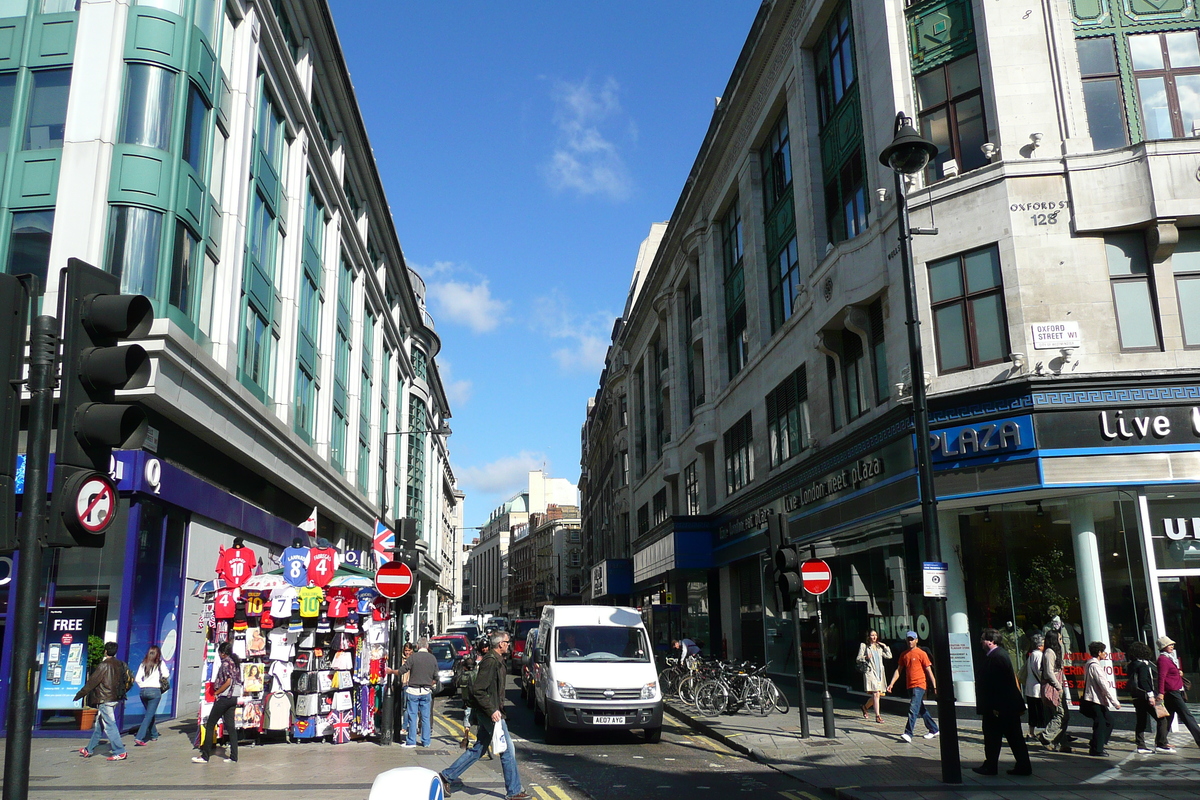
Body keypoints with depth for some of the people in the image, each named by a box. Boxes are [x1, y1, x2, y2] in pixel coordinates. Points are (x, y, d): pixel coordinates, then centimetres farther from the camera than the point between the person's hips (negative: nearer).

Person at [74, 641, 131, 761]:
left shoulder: (104, 665, -14)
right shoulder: (120, 664, 8)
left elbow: (92, 682, -12)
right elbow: (130, 680, 12)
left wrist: (79, 694, -2)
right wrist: (121, 692, 25)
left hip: (105, 700, -9)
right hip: (115, 698, 9)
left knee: (109, 725, -6)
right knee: (99, 724, 20)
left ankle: (120, 752, -8)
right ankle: (89, 750, 31)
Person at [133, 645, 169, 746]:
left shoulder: (144, 664, 9)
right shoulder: (160, 664, -1)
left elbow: (137, 679, 2)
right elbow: (166, 674, -12)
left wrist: (143, 686, 12)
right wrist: (161, 678, 8)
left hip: (143, 691, 5)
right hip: (155, 691, -5)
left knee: (150, 713, 20)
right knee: (149, 715, -4)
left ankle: (154, 735, 31)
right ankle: (139, 738, -15)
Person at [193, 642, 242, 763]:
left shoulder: (226, 663, -12)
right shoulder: (236, 662, 13)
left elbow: (228, 682, -20)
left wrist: (216, 692, -10)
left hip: (224, 698, -8)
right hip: (234, 698, 8)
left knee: (210, 725, 1)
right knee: (230, 726, 8)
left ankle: (205, 756, 2)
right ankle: (233, 756, 4)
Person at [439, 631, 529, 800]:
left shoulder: (497, 661, 13)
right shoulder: (491, 662, -18)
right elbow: (478, 690, -23)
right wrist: (492, 710, -23)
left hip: (489, 712, 10)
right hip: (491, 713, -10)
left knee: (477, 750, 14)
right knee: (508, 750, -2)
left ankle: (446, 776, 20)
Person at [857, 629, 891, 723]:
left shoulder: (879, 647, 19)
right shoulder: (864, 646, 3)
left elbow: (889, 656, 16)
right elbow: (858, 659, 0)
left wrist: (885, 646, 8)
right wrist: (865, 658, -18)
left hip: (880, 673, 6)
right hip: (870, 672, -6)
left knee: (877, 695, 6)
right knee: (875, 694, -14)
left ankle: (865, 707, 31)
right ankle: (877, 716, -11)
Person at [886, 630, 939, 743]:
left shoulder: (921, 653, -6)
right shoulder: (904, 655, 11)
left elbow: (929, 670, -6)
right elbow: (898, 670, 13)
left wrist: (934, 686, -9)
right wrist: (892, 683, 5)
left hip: (919, 685, -7)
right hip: (910, 686, 7)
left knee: (913, 709, -16)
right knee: (921, 710, 14)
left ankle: (908, 733, -21)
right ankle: (934, 730, 27)